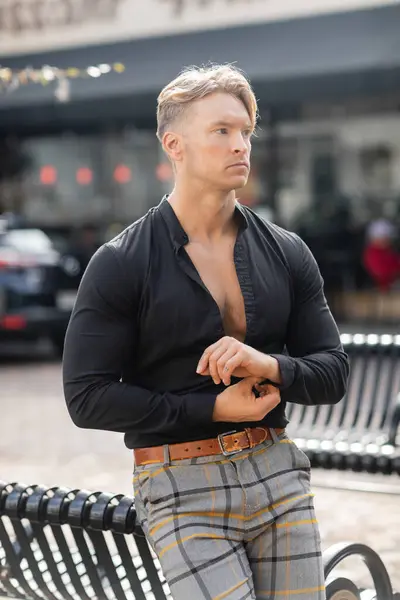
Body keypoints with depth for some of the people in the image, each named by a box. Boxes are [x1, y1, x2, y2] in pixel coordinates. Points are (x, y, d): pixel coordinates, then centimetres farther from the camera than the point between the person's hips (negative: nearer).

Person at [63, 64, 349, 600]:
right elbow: (88, 397, -9)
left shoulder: (287, 253, 7)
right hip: (182, 490, -4)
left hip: (278, 475, 4)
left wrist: (270, 365, -13)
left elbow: (333, 373, 9)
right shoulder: (120, 265, -5)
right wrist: (214, 407, -13)